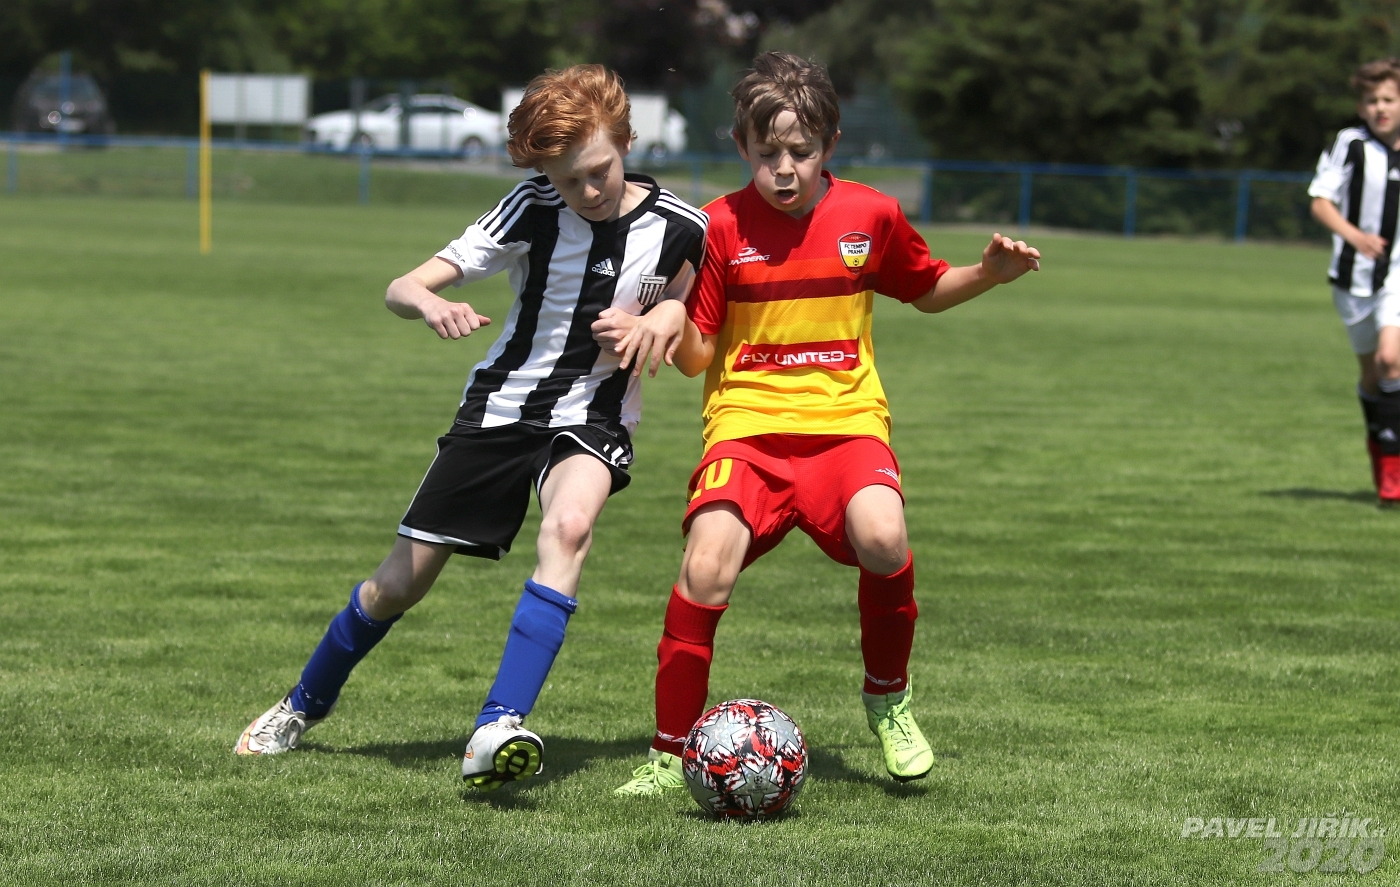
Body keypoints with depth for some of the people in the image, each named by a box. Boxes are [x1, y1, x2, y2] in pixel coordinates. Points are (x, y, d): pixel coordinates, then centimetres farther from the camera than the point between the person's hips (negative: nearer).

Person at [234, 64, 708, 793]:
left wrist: (670, 319, -19)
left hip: (591, 418, -1)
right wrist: (430, 304, -38)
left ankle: (498, 731, -41)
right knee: (402, 582, 5)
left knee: (568, 526, -35)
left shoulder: (678, 229, -11)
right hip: (500, 405, 1)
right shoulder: (532, 212, -12)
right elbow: (401, 287, -14)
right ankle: (305, 706, 34)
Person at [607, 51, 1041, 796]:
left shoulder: (870, 216, 4)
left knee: (881, 539, -30)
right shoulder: (720, 227, -1)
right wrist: (672, 319, -18)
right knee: (707, 562, -26)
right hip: (746, 426, -1)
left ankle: (886, 699, -1)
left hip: (846, 421, 1)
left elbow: (927, 291, 22)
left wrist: (989, 274, 4)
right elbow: (696, 355, 3)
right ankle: (669, 753, -9)